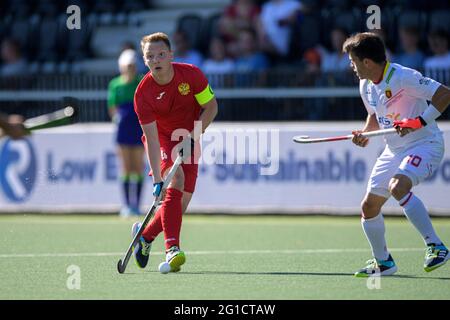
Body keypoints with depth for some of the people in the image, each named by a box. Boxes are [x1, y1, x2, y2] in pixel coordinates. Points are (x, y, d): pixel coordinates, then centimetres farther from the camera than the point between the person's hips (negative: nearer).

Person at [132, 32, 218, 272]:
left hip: (188, 143, 3)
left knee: (180, 205, -4)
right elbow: (152, 138, -24)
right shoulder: (143, 93, -21)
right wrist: (157, 179, -31)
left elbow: (211, 107, -4)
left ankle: (145, 234, 24)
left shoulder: (191, 74, -16)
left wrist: (193, 136, -18)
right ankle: (172, 249, -36)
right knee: (175, 180, -31)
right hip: (162, 142, -3)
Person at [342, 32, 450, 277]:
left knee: (398, 186, -35)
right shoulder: (366, 86, 4)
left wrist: (420, 122, -30)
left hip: (424, 144, -9)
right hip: (393, 150, 9)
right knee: (369, 206, 7)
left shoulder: (403, 77, -21)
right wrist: (365, 134, 1)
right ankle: (383, 262, 29)